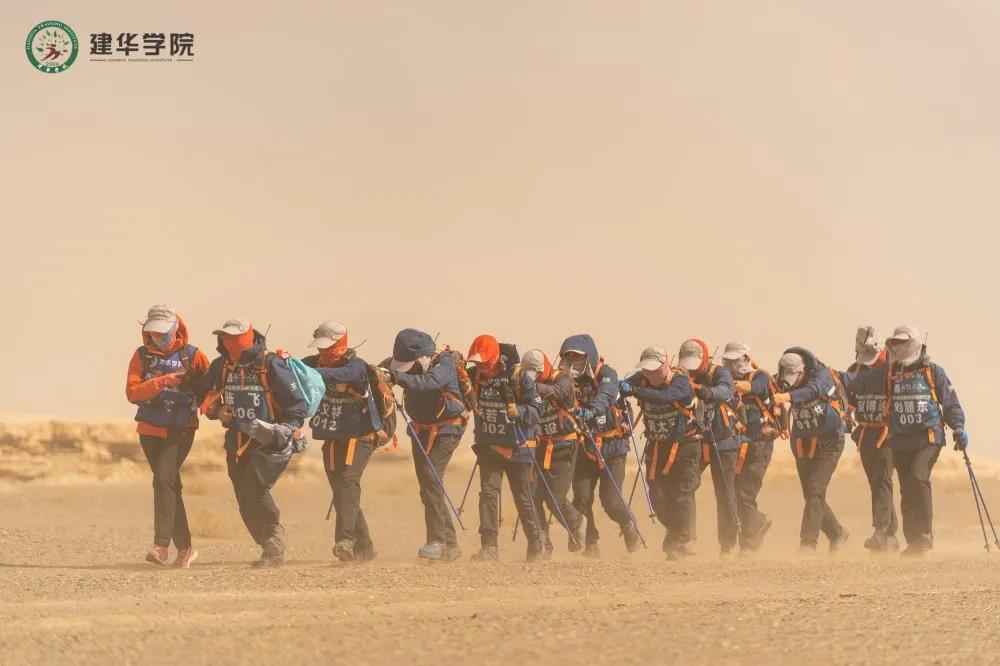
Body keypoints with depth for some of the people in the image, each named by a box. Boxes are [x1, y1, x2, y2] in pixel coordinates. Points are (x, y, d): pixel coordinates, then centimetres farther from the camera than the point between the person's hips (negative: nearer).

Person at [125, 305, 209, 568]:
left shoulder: (192, 355, 0)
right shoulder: (142, 355, 4)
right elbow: (132, 392, -8)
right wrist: (160, 382, -21)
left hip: (180, 430, -4)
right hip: (150, 429, 4)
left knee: (164, 479, -21)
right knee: (170, 486, 10)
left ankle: (161, 545, -26)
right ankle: (184, 547, 20)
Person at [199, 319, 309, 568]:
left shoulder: (271, 365, -14)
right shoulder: (221, 366, 3)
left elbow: (299, 405, -10)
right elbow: (206, 400, 17)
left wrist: (284, 428, -23)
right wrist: (218, 411, -4)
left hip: (270, 441, -6)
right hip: (238, 442, 6)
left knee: (254, 486, -23)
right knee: (246, 501, 4)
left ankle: (274, 549, -15)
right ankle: (272, 550, 17)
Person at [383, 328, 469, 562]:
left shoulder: (444, 362, -22)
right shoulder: (409, 364, -1)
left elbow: (429, 382, -41)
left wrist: (396, 378, -50)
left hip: (447, 429, -8)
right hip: (421, 429, 8)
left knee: (430, 478, -22)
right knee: (428, 486, 7)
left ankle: (437, 541, -23)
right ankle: (450, 545, 14)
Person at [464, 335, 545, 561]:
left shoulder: (519, 377, -13)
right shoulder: (475, 376, -1)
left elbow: (536, 410, -13)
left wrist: (518, 411, -34)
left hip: (517, 448, -3)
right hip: (488, 447, 3)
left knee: (523, 498, 7)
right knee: (488, 493, -9)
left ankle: (536, 544, 24)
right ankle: (489, 547, -10)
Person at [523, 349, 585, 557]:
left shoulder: (561, 379, -10)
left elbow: (557, 391, -33)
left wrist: (533, 386, -49)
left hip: (562, 446, -5)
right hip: (540, 446, 5)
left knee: (555, 500, -6)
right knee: (533, 497, -6)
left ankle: (576, 524, 25)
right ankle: (543, 545, 7)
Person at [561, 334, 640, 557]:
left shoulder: (606, 374, -11)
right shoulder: (568, 379, 2)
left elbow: (605, 397, -30)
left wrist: (590, 411, -50)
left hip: (612, 446, -4)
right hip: (585, 445, 4)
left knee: (611, 501, -6)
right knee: (581, 498, -6)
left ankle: (630, 530, 22)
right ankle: (590, 544, 10)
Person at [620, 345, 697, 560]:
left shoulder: (681, 381, -20)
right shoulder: (641, 380, -6)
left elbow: (665, 397, -40)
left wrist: (634, 391, -48)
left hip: (684, 446, -5)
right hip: (656, 447, 5)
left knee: (681, 497, -5)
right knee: (658, 498, 3)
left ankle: (678, 544, 4)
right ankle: (676, 533, 26)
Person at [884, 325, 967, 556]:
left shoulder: (933, 371, 1)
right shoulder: (891, 374, 11)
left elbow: (950, 402, 5)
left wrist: (958, 428, -6)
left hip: (929, 439, -4)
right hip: (900, 442, 4)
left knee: (918, 478, -24)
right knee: (907, 492, 4)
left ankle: (924, 536, -20)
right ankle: (913, 542, 12)